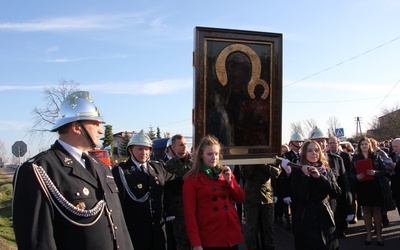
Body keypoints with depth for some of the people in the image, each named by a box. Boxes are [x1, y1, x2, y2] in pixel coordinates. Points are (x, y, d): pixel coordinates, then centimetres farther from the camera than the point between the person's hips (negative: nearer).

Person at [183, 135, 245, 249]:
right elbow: (189, 212, -8)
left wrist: (230, 180, -5)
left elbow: (240, 199, 9)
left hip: (232, 234, 5)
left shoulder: (225, 173, 10)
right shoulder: (192, 179, -6)